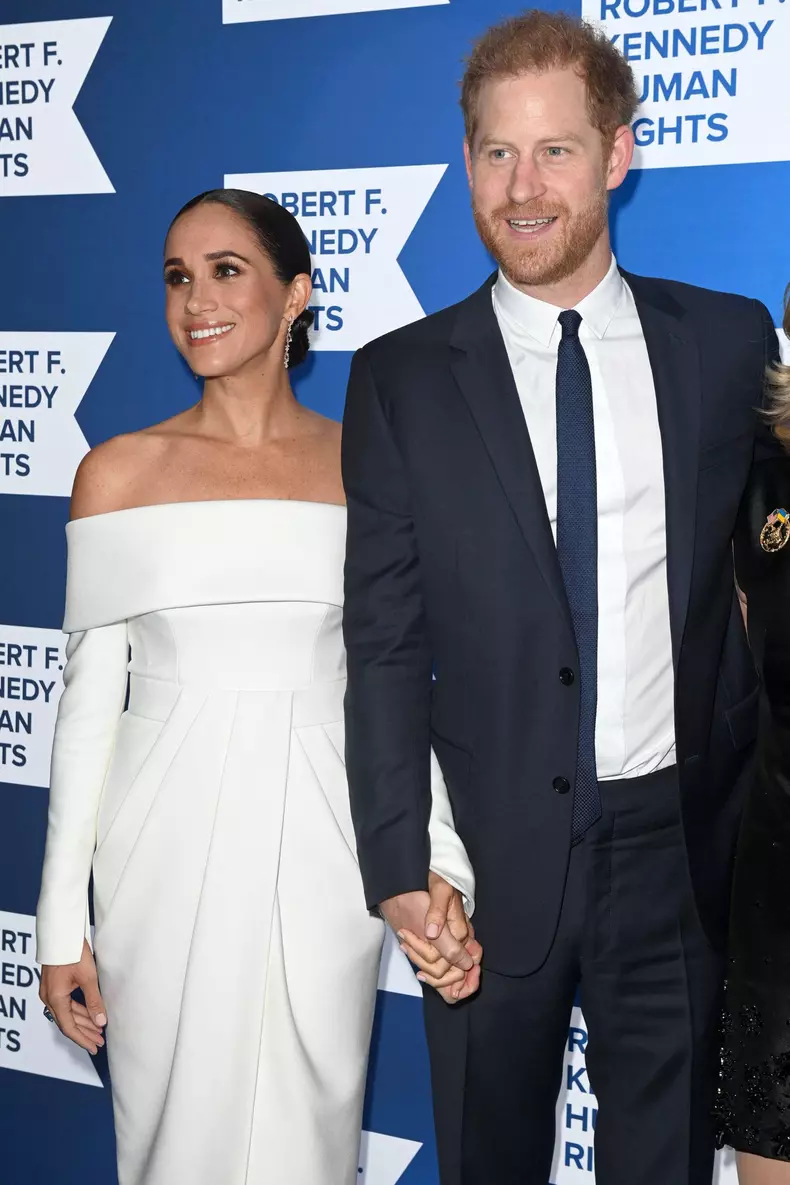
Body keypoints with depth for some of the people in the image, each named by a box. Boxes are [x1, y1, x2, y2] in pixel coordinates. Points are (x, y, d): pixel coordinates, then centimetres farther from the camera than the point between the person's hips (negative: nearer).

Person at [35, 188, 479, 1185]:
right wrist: (62, 919, 1)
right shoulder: (119, 472, 1)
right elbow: (91, 695, 2)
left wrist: (438, 863, -9)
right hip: (169, 848, 0)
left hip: (319, 845, 0)